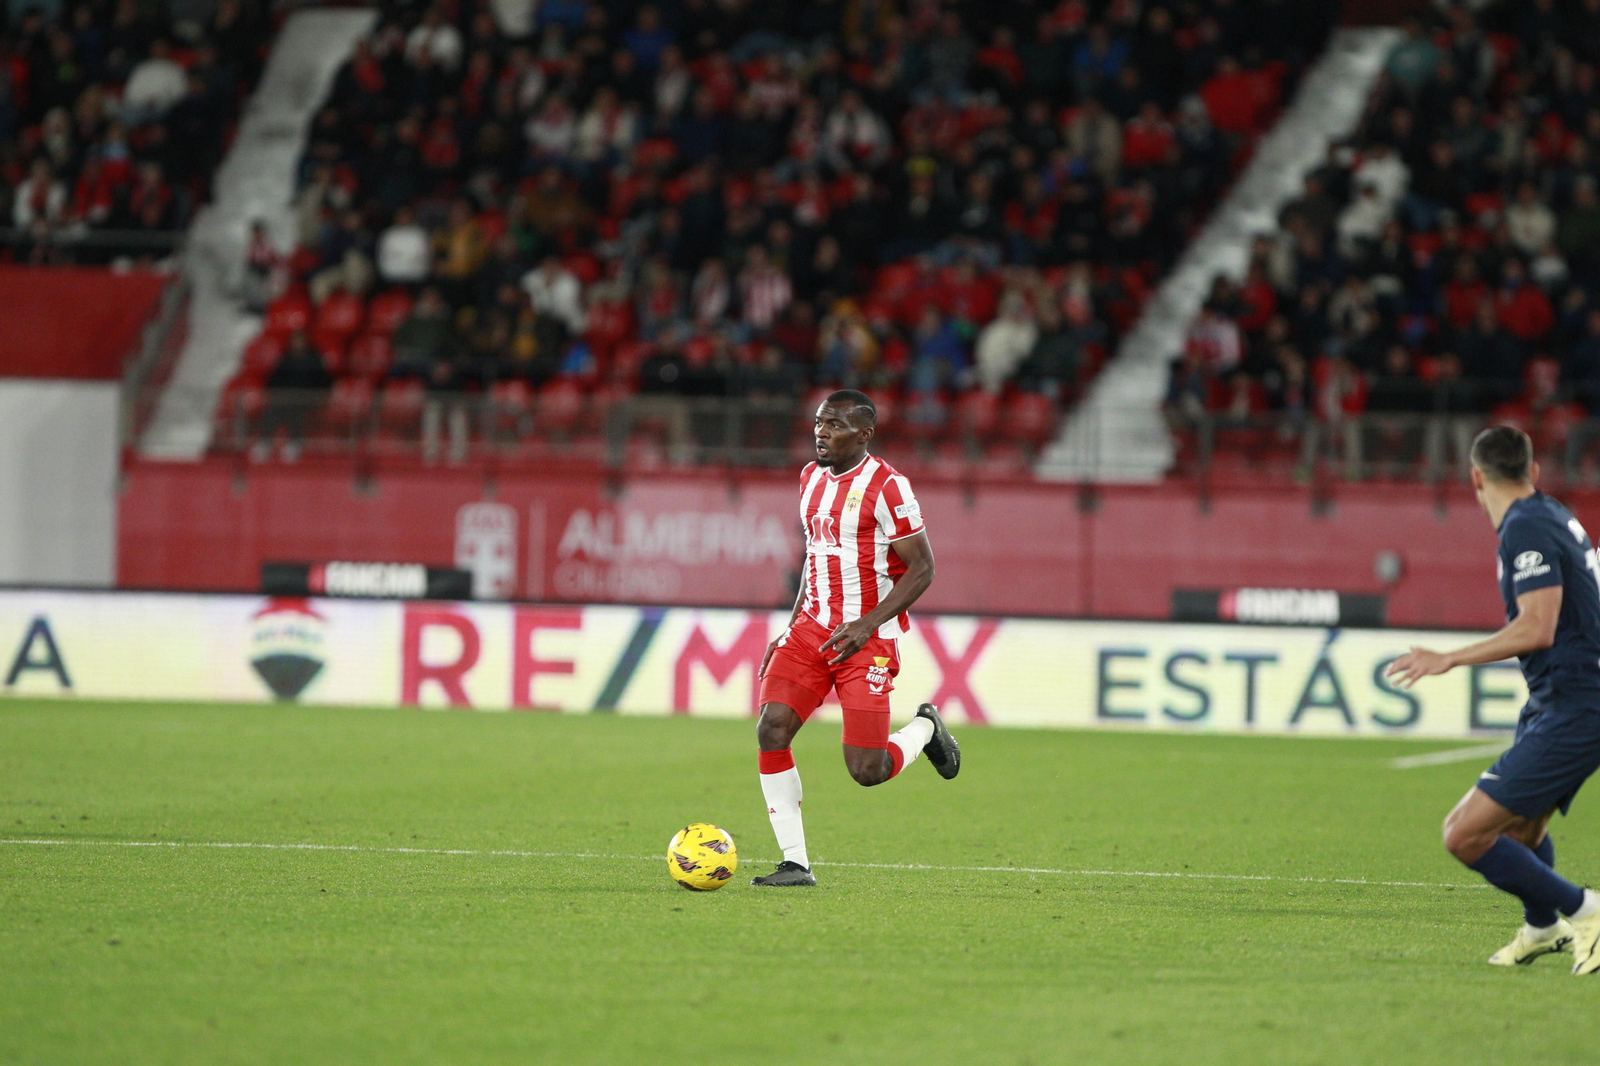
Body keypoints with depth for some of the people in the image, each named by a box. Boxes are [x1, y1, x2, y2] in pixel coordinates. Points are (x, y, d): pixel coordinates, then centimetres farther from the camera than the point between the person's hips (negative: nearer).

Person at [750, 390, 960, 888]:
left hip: (868, 639, -6)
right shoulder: (811, 477, 11)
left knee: (866, 771, -10)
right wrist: (792, 629, 16)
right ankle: (795, 864, -7)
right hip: (812, 629, 6)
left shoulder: (885, 487, -12)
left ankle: (925, 728, 25)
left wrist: (867, 626, -20)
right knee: (772, 730, -14)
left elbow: (922, 568, -12)